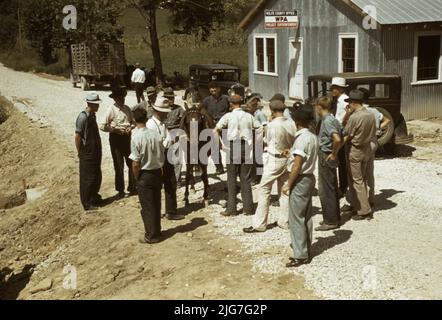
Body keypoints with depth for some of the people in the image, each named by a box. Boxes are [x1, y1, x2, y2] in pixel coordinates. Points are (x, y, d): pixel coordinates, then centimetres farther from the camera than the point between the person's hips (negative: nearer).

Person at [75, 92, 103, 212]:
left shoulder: (92, 115, 7)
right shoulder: (83, 117, -20)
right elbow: (77, 137, -18)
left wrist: (98, 152, 16)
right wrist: (80, 153, -13)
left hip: (95, 153, 9)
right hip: (87, 154, -9)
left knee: (97, 176, 18)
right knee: (87, 179, 1)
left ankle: (94, 197, 34)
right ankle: (87, 204, 11)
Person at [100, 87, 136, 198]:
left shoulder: (127, 108, 6)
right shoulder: (111, 110, -10)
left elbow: (133, 122, 16)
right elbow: (103, 126, -13)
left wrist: (131, 127, -6)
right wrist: (116, 129, -17)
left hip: (127, 137, 5)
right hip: (116, 138, -5)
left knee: (132, 163, 10)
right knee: (119, 165, 3)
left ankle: (132, 187, 24)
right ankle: (120, 190, 14)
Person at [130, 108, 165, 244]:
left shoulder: (136, 137, -18)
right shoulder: (156, 134, -5)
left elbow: (136, 163, -17)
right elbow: (162, 156, 2)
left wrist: (137, 178, -3)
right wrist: (159, 170, 13)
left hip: (144, 175, -5)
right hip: (157, 173, 5)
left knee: (147, 207, 7)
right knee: (156, 204, 18)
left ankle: (152, 236, 15)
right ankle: (157, 231, 31)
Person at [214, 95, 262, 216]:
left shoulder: (228, 116, -1)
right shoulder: (249, 116, 7)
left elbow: (215, 131, -3)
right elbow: (260, 128, 7)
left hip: (233, 147, -2)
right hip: (246, 147, 3)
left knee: (232, 179, 5)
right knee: (246, 179, 9)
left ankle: (231, 209, 5)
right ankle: (248, 208, 11)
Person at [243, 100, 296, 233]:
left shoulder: (272, 125, -16)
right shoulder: (291, 124, -3)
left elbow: (268, 142, -1)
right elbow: (294, 142, 3)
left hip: (275, 160, -6)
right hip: (288, 158, 6)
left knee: (264, 190, 0)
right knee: (284, 189, 15)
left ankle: (259, 224, 2)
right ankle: (284, 220, 20)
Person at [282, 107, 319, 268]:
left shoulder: (302, 138, -19)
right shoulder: (313, 137, 8)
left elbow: (297, 165, -21)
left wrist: (288, 184, -14)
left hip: (300, 180, -9)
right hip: (309, 178, 9)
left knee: (296, 219, -4)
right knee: (306, 217, 13)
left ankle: (301, 256, 0)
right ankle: (306, 252, 21)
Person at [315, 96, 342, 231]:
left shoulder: (327, 121, -19)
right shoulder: (333, 119, 10)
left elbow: (337, 139, -32)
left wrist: (334, 154, -19)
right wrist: (335, 152, 12)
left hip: (326, 158, -10)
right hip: (329, 157, 10)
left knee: (326, 191, -2)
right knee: (332, 189, 17)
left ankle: (330, 221, 4)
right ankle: (335, 218, 26)